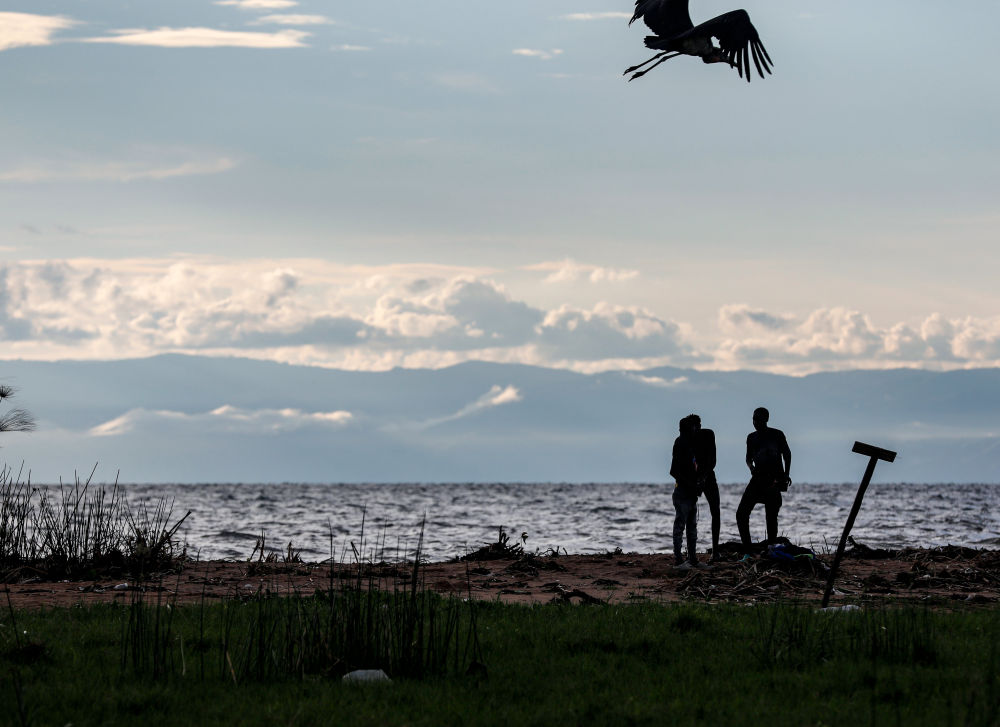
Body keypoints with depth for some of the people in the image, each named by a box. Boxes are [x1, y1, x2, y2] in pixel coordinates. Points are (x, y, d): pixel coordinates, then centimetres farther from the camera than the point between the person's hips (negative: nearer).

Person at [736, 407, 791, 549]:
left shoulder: (777, 435, 0)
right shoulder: (752, 437, 12)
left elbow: (787, 455, 6)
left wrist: (786, 475, -4)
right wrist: (752, 468, -2)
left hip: (774, 480, -4)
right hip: (758, 478, 4)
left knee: (771, 517, -5)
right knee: (741, 513, -7)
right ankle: (746, 547, -1)